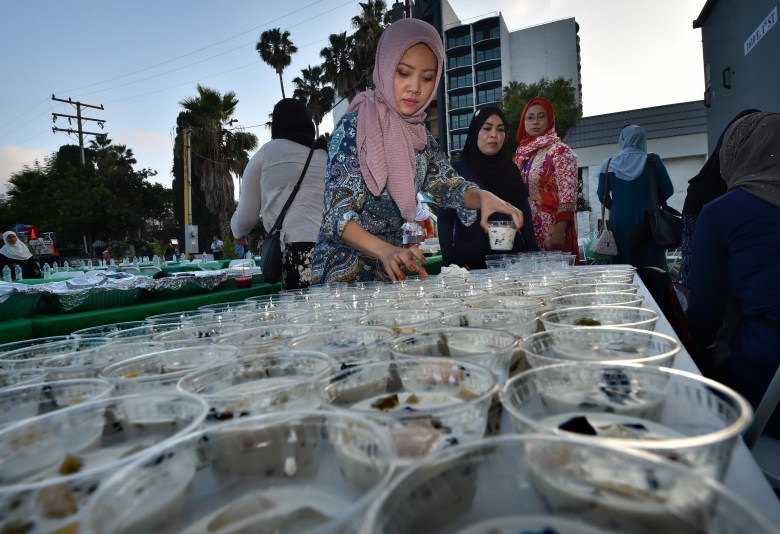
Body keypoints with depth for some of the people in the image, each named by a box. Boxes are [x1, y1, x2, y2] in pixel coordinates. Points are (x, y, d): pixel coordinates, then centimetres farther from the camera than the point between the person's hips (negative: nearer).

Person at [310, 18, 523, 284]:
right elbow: (338, 214, -19)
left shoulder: (420, 135, 7)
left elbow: (448, 185, 2)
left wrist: (482, 196, -19)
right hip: (346, 269, -5)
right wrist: (387, 251, -35)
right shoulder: (353, 127, -12)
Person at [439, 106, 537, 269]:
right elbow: (445, 221, -6)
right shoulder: (456, 170, -1)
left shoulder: (511, 170, 10)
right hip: (470, 261, -3)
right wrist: (452, 262, -16)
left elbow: (525, 217, 8)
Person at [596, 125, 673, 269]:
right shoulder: (652, 160, -1)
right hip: (648, 221, 0)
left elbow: (602, 195, 0)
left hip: (619, 222, 1)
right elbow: (668, 190, 1)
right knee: (652, 268, 6)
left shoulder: (608, 164, -1)